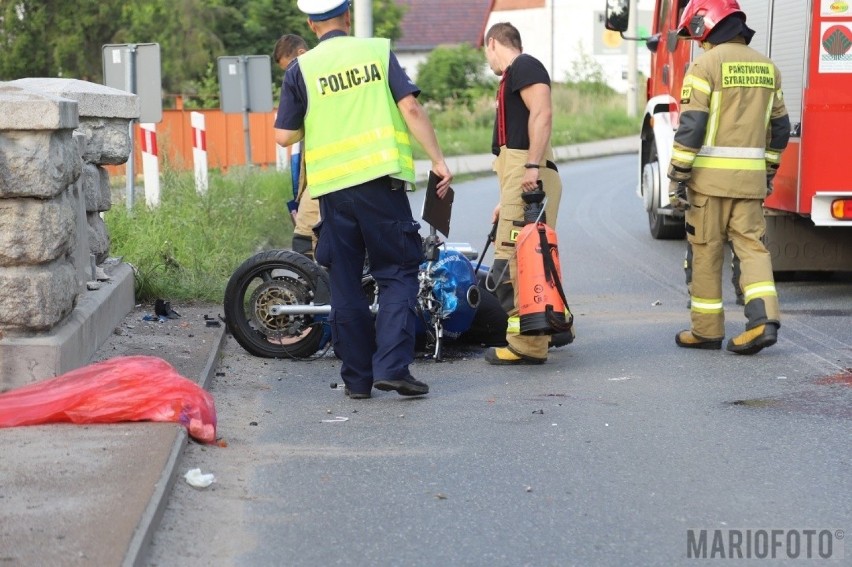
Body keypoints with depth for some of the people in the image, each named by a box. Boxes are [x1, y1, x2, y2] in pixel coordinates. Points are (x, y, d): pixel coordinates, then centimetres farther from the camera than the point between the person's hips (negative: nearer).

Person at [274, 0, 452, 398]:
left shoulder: (301, 69, 4)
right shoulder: (377, 51, 5)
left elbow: (283, 136, 3)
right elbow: (410, 108, -4)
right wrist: (437, 159, -2)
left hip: (332, 186, 1)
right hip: (380, 179, -1)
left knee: (345, 284, 9)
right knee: (397, 274, 5)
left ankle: (357, 377, 12)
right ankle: (392, 366, -8)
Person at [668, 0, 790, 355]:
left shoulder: (706, 65, -9)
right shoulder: (765, 67, 11)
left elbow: (691, 126, -15)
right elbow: (779, 127, 15)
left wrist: (678, 175, -11)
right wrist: (768, 172, 23)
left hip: (710, 176, -5)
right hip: (751, 177, 5)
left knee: (707, 251, 4)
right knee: (751, 245, 6)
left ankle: (706, 330, 10)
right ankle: (764, 318, -10)